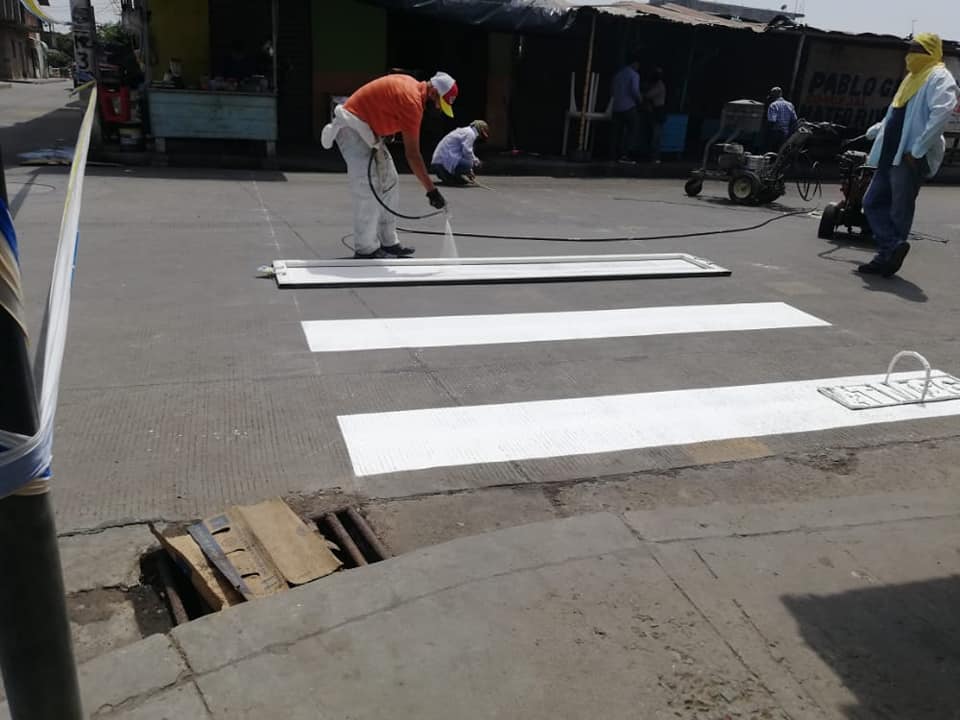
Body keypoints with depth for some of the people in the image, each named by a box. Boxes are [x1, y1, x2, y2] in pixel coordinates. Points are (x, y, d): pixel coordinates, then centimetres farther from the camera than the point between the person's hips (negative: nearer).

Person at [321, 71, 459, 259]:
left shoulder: (411, 84, 5)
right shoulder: (412, 101, -24)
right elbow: (412, 154, -25)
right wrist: (432, 190, -24)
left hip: (368, 129, 10)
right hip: (351, 126, -10)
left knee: (389, 184, 10)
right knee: (368, 189, -16)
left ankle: (388, 243, 15)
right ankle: (365, 249, -9)